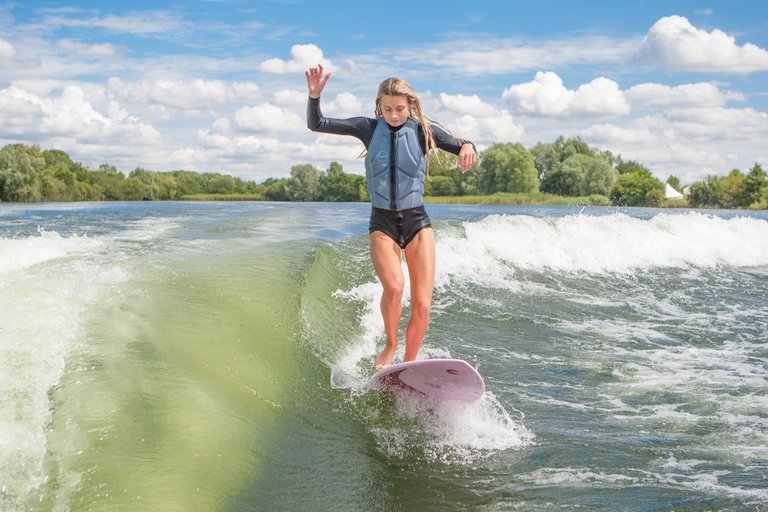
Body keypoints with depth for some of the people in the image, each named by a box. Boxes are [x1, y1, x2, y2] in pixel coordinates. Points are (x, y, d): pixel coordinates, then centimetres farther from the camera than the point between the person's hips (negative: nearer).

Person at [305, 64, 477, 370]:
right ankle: (390, 345, 0)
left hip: (417, 221, 1)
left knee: (422, 305, -8)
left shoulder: (423, 130, 2)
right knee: (394, 286, -27)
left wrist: (467, 147, -32)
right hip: (381, 223, 0)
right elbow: (316, 124, -1)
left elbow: (461, 147, -8)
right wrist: (314, 96, -19)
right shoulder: (369, 128, 3)